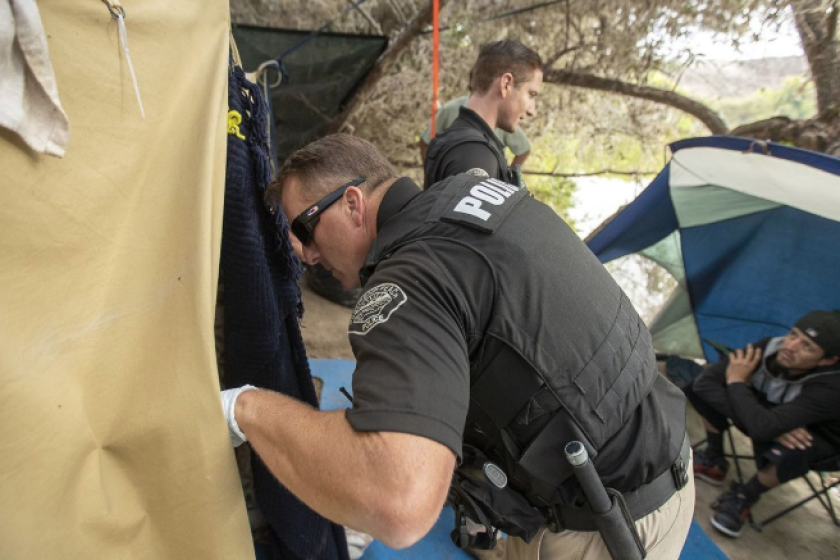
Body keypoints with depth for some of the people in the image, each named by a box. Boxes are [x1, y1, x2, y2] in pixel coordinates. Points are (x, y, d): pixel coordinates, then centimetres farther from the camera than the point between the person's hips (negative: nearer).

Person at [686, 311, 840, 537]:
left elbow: (762, 428, -49)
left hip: (819, 436, -4)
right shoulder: (769, 348, -26)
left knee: (790, 454, -41)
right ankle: (714, 463, 6)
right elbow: (706, 381, -27)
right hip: (769, 410, 5)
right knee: (700, 389, -14)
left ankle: (746, 496, -6)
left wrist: (736, 382, -31)